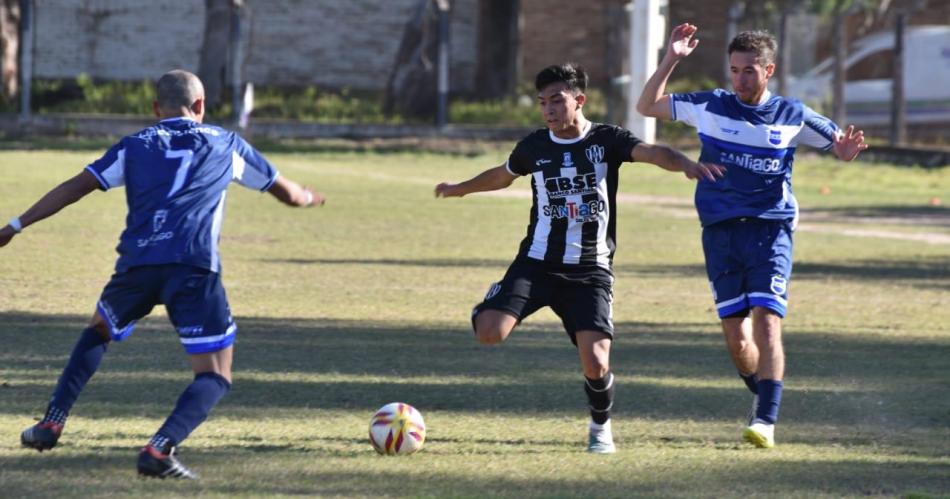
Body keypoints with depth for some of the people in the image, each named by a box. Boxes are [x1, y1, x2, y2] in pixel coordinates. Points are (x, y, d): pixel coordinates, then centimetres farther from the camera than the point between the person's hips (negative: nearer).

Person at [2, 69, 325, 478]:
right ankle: (160, 448, -22)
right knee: (215, 377, 3)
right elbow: (286, 193, 30)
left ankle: (51, 424, 22)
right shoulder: (226, 145, 19)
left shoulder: (135, 146, 19)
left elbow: (74, 187, 11)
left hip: (136, 264, 3)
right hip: (194, 269, -2)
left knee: (98, 332, 32)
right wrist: (308, 197, 54)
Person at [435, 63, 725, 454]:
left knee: (595, 363, -15)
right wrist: (460, 189, 43)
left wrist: (685, 164, -43)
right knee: (490, 334, -21)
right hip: (537, 263, 2)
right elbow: (503, 175, 27)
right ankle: (489, 305, 19)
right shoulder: (534, 147, 6)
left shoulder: (606, 140, -3)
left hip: (591, 270, -2)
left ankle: (601, 427, 16)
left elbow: (651, 152, -22)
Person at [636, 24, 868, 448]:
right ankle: (763, 398, 26)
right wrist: (671, 61, -6)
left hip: (771, 229, -2)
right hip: (721, 232, 2)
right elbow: (646, 106, 6)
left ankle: (766, 421, -19)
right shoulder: (710, 107, 3)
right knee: (736, 337, 2)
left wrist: (848, 149, -13)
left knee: (766, 321, -18)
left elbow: (840, 146, 12)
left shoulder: (792, 116, 2)